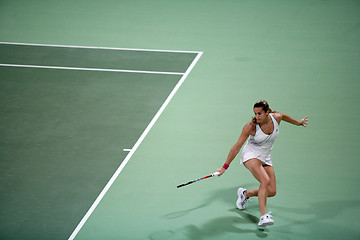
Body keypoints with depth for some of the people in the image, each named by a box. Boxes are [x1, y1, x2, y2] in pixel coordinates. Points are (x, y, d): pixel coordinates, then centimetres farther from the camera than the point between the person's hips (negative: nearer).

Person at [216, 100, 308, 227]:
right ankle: (263, 216, -35)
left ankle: (245, 194, 22)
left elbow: (284, 116, 15)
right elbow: (237, 147, -16)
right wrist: (225, 166, -15)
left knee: (272, 191, -4)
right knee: (265, 180, -31)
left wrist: (298, 122, 31)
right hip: (251, 155, -6)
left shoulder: (276, 117, -12)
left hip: (265, 158, 6)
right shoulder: (251, 126, -22)